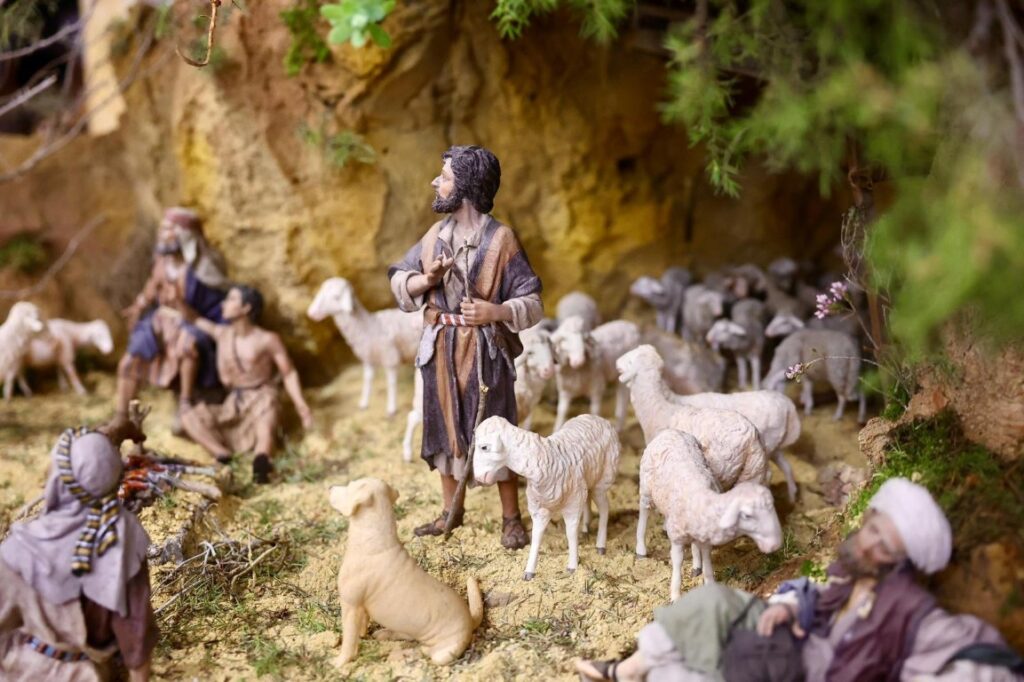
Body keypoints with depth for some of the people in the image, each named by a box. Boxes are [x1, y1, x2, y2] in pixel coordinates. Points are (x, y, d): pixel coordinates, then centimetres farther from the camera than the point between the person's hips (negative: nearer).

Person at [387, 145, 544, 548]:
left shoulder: (500, 239, -10)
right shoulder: (435, 235, 6)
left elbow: (532, 303, -9)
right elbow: (398, 281, 10)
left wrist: (496, 311, -26)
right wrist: (426, 279, -10)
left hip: (484, 352, -5)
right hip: (441, 349, 5)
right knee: (444, 428, 14)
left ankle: (512, 519, 16)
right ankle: (451, 512, 29)